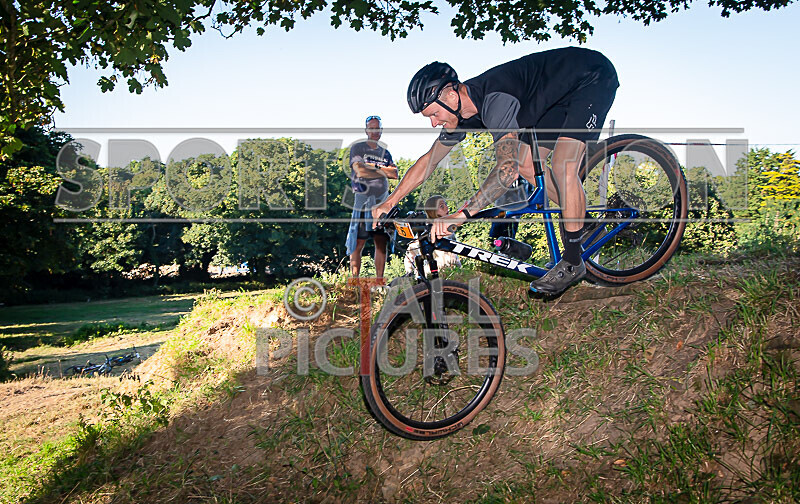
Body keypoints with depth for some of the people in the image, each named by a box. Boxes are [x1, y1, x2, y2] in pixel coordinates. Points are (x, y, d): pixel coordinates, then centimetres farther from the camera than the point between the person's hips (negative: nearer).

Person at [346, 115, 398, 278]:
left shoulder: (385, 152, 20)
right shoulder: (357, 148, 5)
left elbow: (395, 174, 6)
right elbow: (360, 171, -11)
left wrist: (373, 166, -5)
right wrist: (384, 171, 0)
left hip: (382, 201, 5)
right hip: (363, 199, -5)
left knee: (382, 243, 1)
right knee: (358, 243, -8)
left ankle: (380, 279, 6)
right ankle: (355, 279, -5)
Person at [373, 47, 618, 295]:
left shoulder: (494, 99, -36)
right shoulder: (463, 108, -7)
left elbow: (508, 167, -47)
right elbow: (428, 160, 2)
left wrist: (461, 214, -49)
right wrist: (389, 202, -2)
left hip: (594, 77, -9)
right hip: (559, 94, 9)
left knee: (562, 165, -24)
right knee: (527, 164, 2)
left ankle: (572, 262, -11)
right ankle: (586, 222, 16)